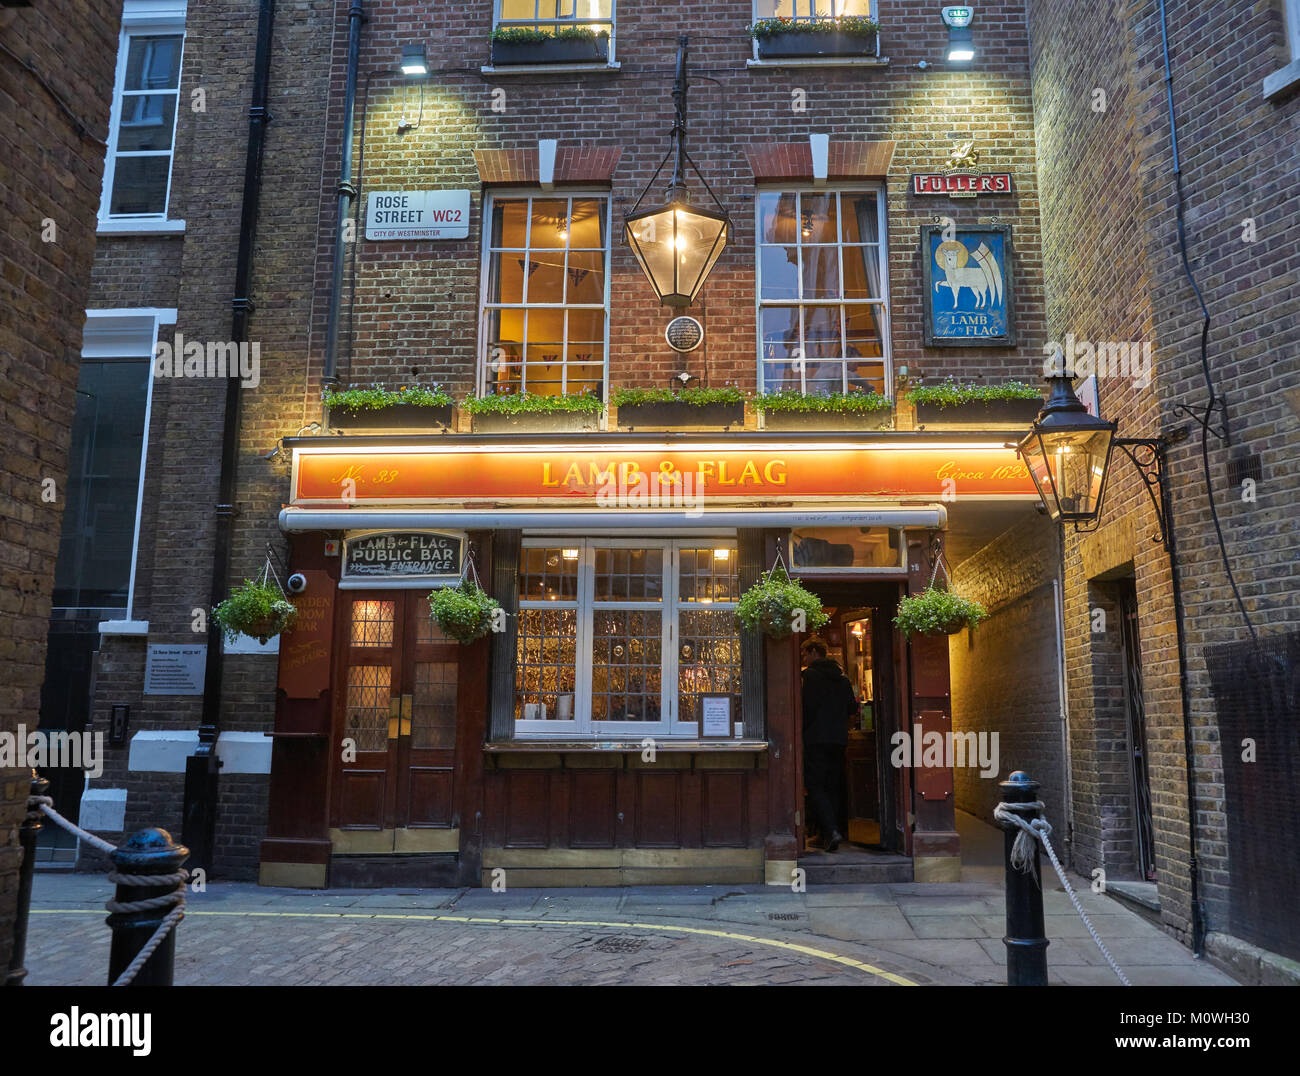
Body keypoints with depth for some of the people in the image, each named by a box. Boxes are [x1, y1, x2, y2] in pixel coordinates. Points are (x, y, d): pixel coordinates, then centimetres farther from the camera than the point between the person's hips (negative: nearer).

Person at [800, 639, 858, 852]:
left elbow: (808, 707, -14)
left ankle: (830, 830, -20)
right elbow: (852, 708, 13)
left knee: (815, 785, -5)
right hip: (839, 739, 6)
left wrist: (802, 729, -2)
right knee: (832, 787, 12)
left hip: (816, 739, -6)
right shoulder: (842, 677, 13)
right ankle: (829, 833, 14)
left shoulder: (809, 675, -6)